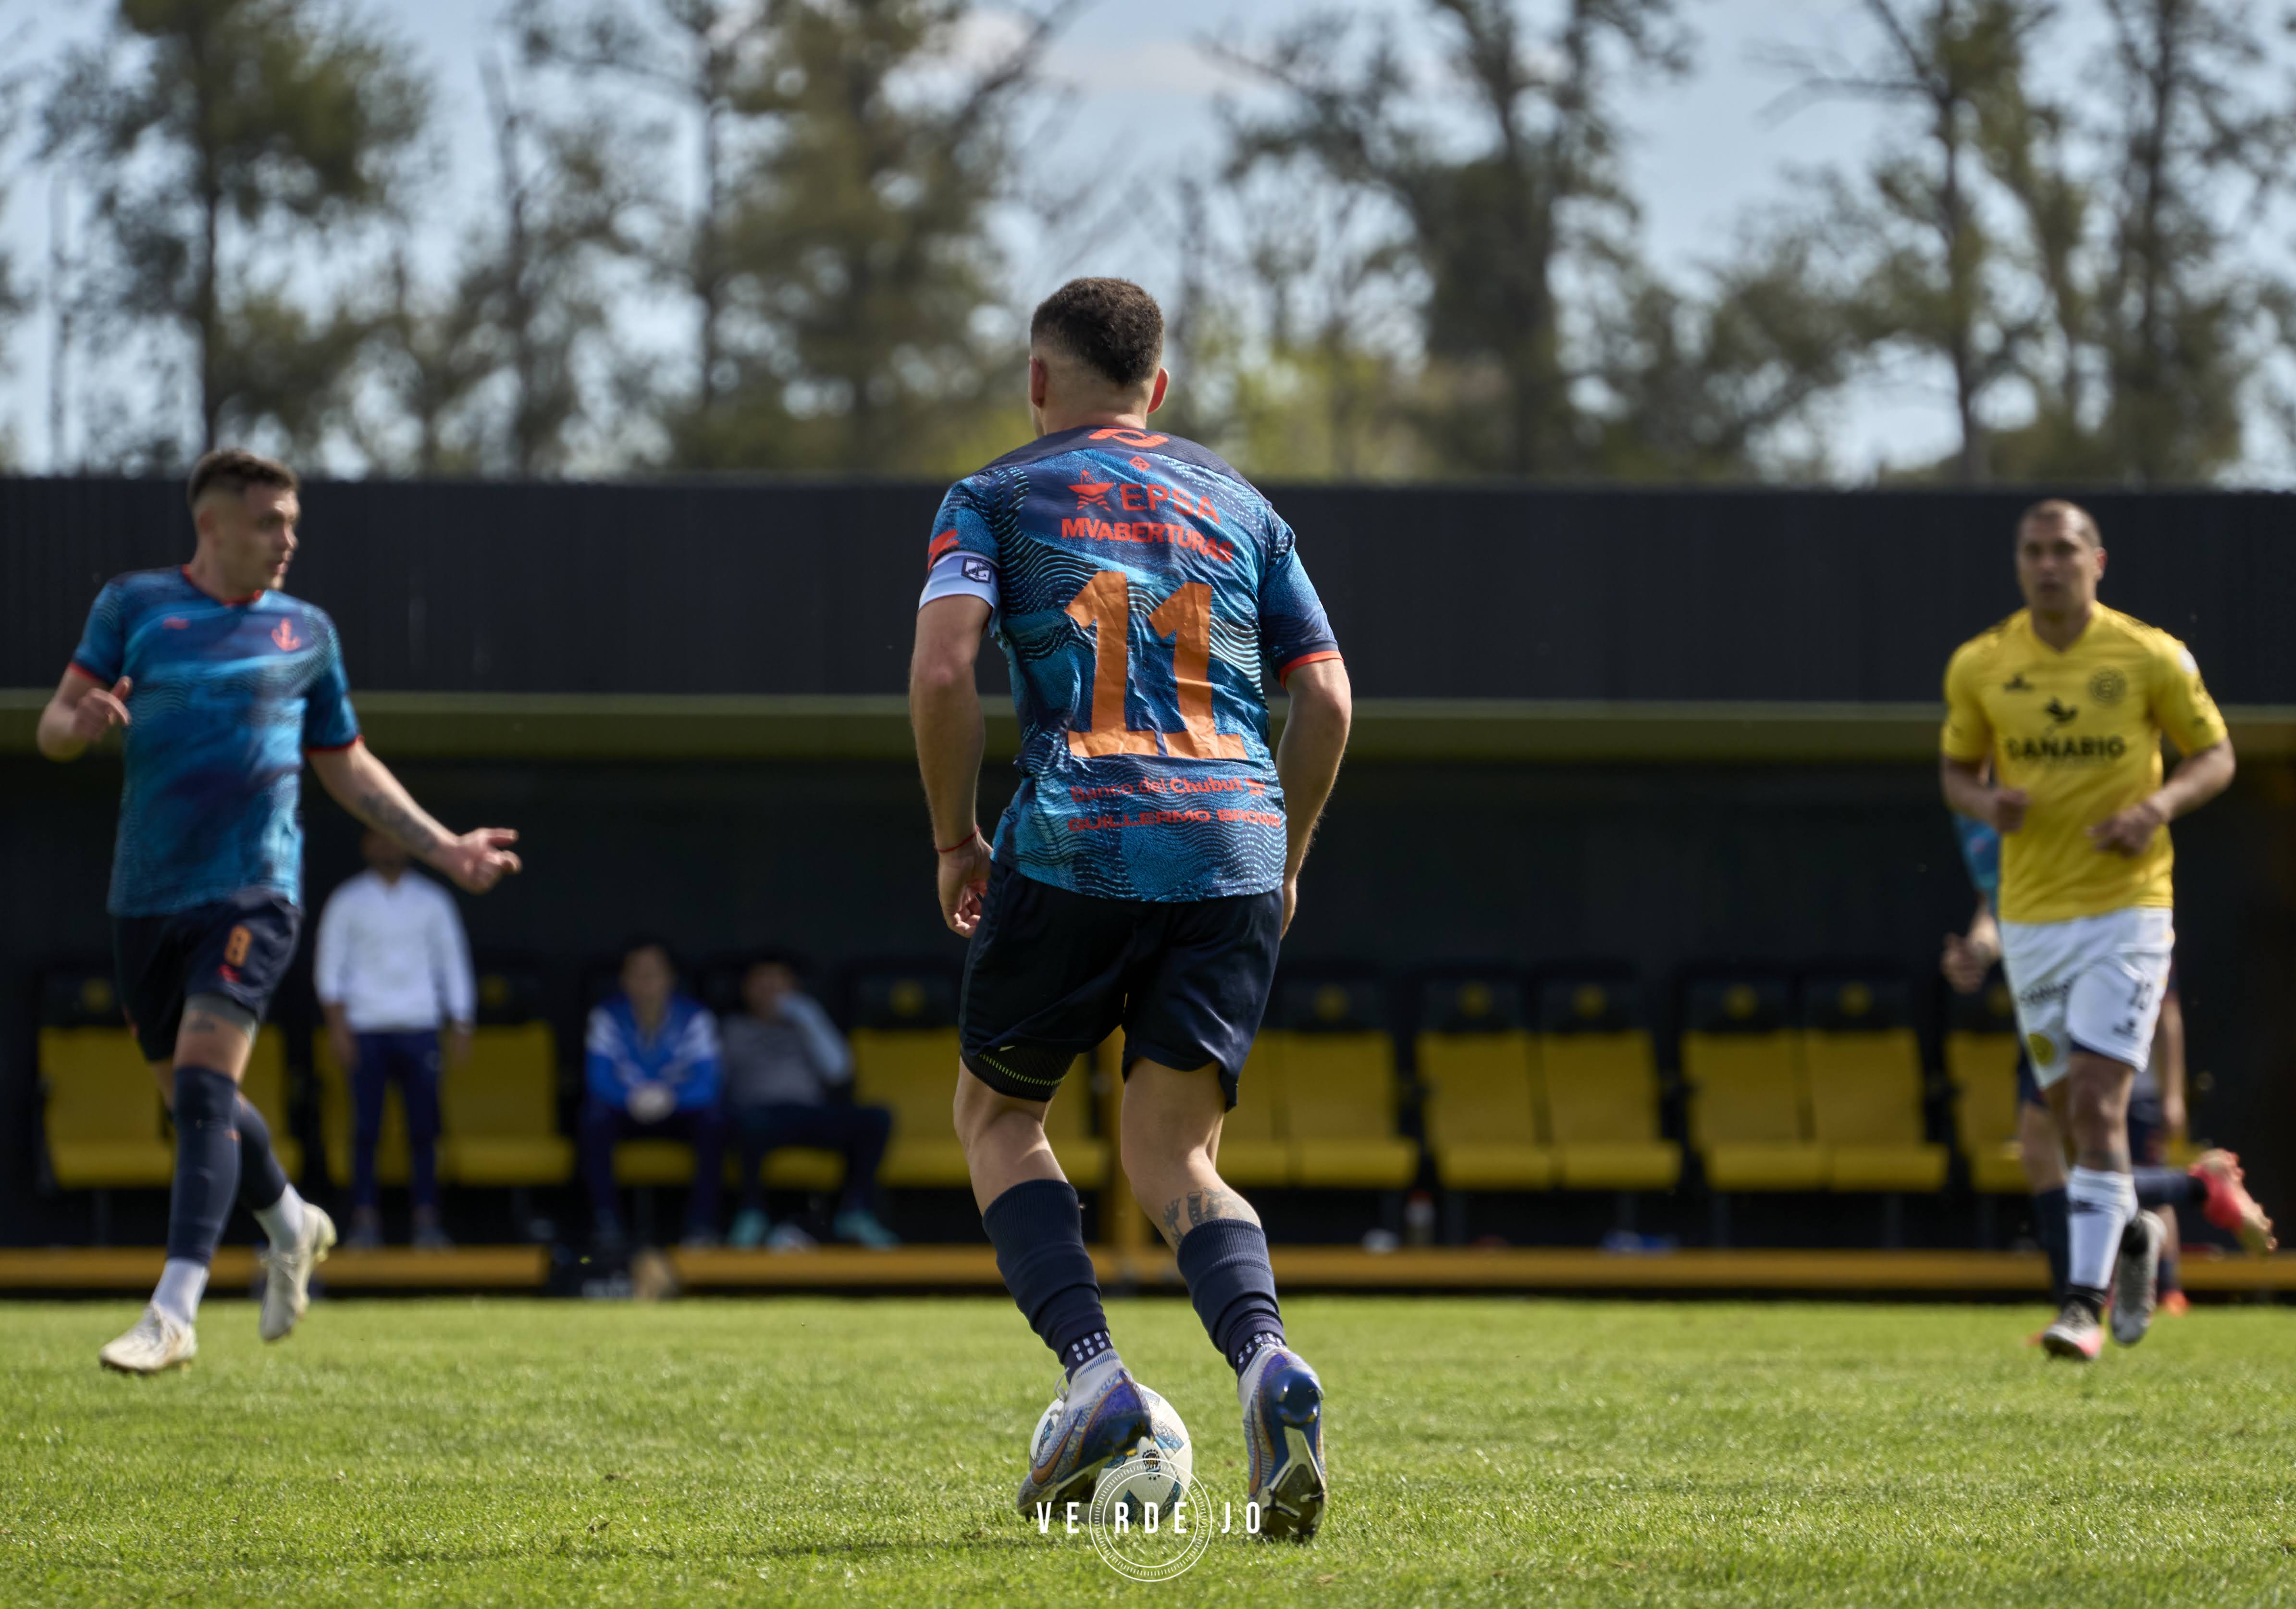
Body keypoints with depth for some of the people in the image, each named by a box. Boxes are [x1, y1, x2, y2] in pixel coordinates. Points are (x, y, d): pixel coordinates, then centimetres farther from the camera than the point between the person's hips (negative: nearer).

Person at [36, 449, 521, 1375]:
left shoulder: (306, 632, 11)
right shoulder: (135, 605, 7)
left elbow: (348, 769, 22)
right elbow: (54, 726, 3)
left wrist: (444, 849, 15)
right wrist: (79, 726, -21)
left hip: (251, 890, -2)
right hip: (147, 896, 2)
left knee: (204, 1088, -18)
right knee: (191, 1099, 11)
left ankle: (174, 1314, -23)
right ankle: (293, 1227, 39)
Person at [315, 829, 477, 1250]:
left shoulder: (432, 901, 12)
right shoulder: (348, 902, 8)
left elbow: (453, 963, 14)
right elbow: (329, 964, 6)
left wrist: (460, 1029, 8)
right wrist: (337, 1025, -5)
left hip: (418, 1027, 1)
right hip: (366, 1029, -1)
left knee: (424, 1128, -5)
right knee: (366, 1128, -6)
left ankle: (427, 1220, -3)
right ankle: (365, 1220, -5)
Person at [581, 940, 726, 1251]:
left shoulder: (694, 1018, -10)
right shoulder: (608, 1018, -8)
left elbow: (706, 1085, -20)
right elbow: (600, 1080, -19)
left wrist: (671, 1098, -42)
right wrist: (632, 1098, -42)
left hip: (678, 1111, 0)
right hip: (627, 1114, 0)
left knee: (713, 1120, -32)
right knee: (596, 1114, -33)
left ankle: (701, 1223, -26)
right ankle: (607, 1223, -28)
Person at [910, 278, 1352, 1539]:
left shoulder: (995, 498, 10)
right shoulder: (1239, 509, 20)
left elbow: (942, 667, -6)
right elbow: (1325, 698, 13)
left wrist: (953, 840, 5)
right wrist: (1282, 862, 23)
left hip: (1072, 850, -3)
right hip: (1233, 850, 3)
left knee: (995, 1112, 18)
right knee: (1172, 1157, 7)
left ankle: (1090, 1373, -3)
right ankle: (1266, 1362, -24)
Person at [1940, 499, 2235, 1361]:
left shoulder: (2150, 657, -5)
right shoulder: (1980, 666, 2)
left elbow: (2215, 755, 4)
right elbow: (1955, 768, 14)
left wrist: (2160, 806, -16)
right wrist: (1987, 804, -10)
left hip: (2125, 909, -3)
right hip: (2031, 917, 3)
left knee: (2097, 1105, -16)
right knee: (2072, 1114, 10)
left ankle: (2085, 1303, -17)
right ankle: (2132, 1235, 39)